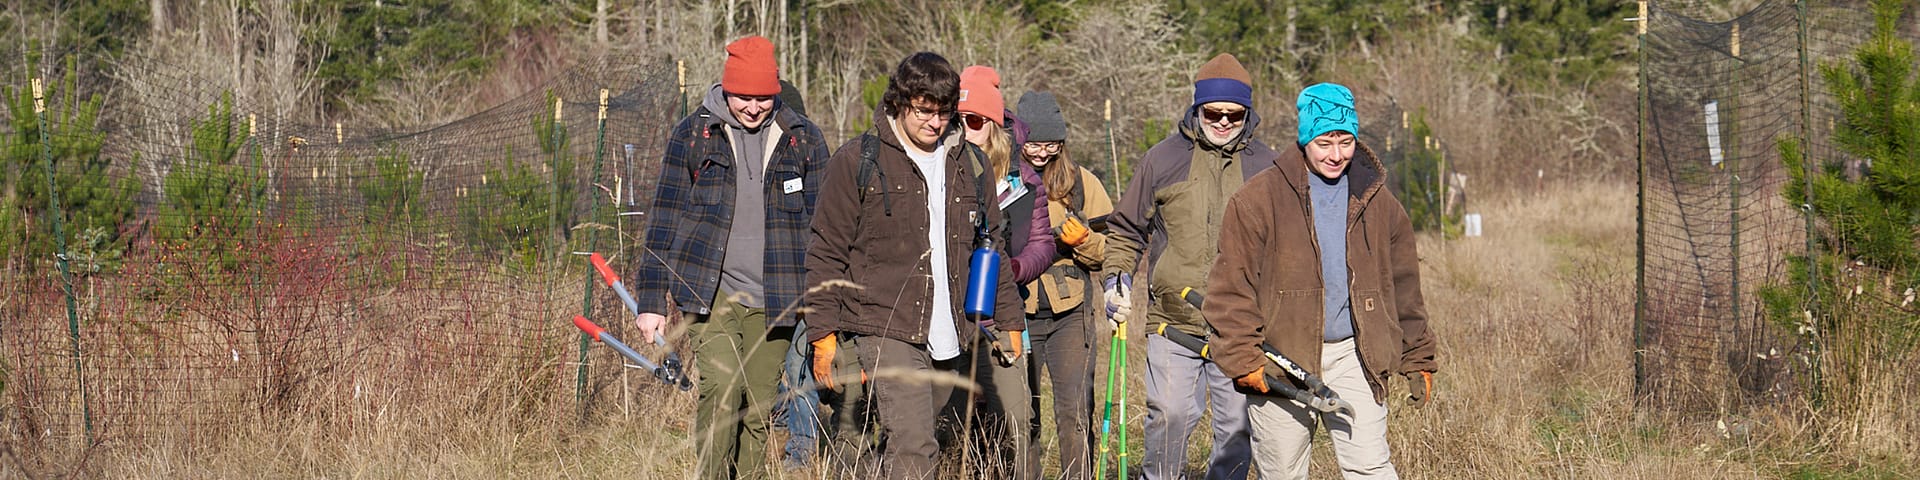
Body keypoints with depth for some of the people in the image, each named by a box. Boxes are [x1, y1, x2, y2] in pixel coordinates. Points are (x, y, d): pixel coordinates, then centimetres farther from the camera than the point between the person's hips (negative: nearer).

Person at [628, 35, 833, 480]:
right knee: (722, 389, -21)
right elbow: (664, 219, 6)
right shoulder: (692, 135, 3)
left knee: (759, 410, 4)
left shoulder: (802, 139, 6)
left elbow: (821, 223, 11)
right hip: (711, 293, -2)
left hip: (773, 301, 2)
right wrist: (651, 301, 3)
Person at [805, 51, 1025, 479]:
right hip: (885, 329, -5)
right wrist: (823, 332, -5)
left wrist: (1008, 319, 20)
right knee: (913, 445, -19)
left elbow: (990, 247, 23)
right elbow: (827, 254, 0)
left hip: (949, 339, 5)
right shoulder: (858, 162, -1)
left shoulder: (969, 165, 13)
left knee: (908, 440, 8)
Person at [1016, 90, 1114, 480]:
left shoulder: (1082, 183, 7)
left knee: (1075, 413, -10)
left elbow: (1111, 252, 7)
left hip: (1070, 315, 0)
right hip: (1015, 313, 0)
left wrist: (1082, 241, -13)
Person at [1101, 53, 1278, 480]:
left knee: (1237, 423, 3)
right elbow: (1127, 230, 16)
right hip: (1173, 320, -1)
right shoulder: (1163, 160, 7)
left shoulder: (1265, 166, 9)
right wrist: (1116, 278, 2)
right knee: (1170, 415, -8)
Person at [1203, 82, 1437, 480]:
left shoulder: (1379, 204, 10)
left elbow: (1403, 288, 17)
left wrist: (1417, 359, 17)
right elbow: (1232, 288, -4)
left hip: (1353, 357, 2)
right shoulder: (1258, 200, -3)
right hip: (1281, 359, -2)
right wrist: (1243, 359, -11)